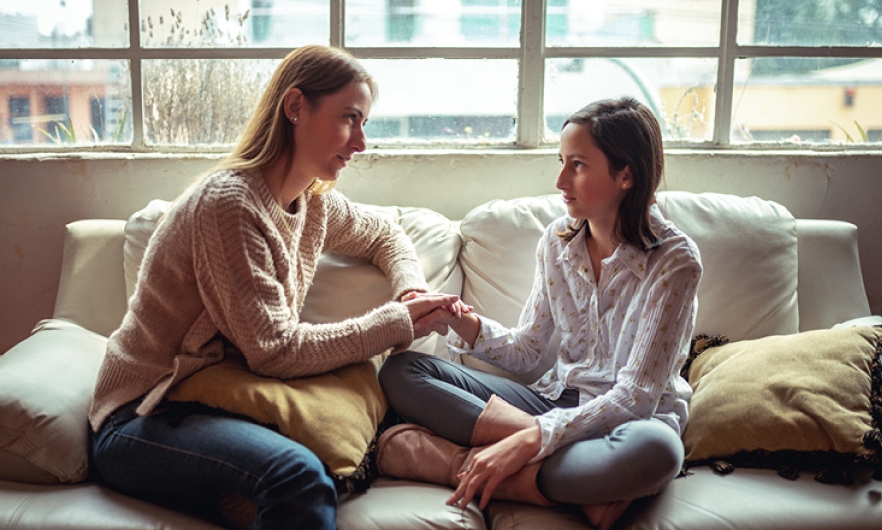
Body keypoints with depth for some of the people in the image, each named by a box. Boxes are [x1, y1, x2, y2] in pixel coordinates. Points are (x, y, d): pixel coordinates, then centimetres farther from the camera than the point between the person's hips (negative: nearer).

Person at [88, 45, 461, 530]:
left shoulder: (314, 203, 6)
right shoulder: (229, 202, -20)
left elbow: (384, 236, 26)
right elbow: (276, 352, -22)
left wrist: (413, 290, 4)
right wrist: (397, 323, -16)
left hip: (218, 405, 8)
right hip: (141, 422, -8)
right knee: (296, 472, -36)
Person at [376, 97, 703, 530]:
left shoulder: (674, 261, -15)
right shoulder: (557, 241, 3)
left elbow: (636, 396, -20)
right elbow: (525, 352, 8)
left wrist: (531, 440, -30)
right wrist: (463, 323, -12)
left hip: (635, 416, -6)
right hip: (558, 398, 6)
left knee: (655, 450, -43)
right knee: (400, 371, -10)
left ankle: (466, 464, -27)